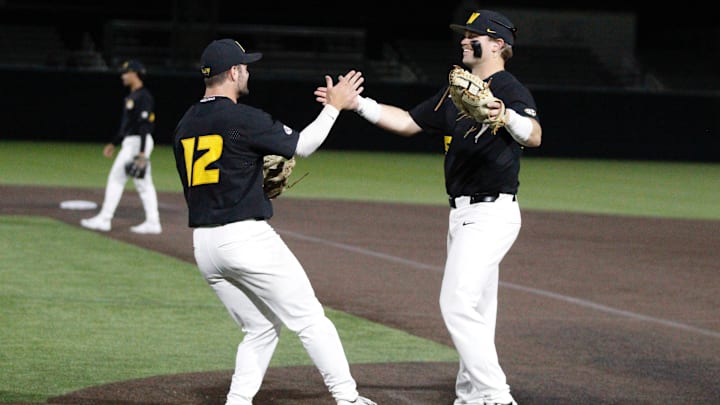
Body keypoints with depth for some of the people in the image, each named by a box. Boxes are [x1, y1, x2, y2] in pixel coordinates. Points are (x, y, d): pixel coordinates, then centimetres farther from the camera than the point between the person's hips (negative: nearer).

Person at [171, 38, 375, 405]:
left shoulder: (184, 126, 12)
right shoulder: (245, 119, -10)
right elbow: (302, 145, -1)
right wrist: (334, 106, 10)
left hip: (203, 244, 7)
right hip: (246, 236, -7)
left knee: (261, 328, 17)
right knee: (310, 319, 1)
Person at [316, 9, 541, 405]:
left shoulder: (510, 90, -13)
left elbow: (534, 137, -31)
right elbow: (408, 122, 22)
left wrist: (507, 116, -51)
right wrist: (358, 104, 12)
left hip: (491, 213, -10)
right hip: (464, 214, 10)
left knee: (458, 303, -17)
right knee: (475, 310, 14)